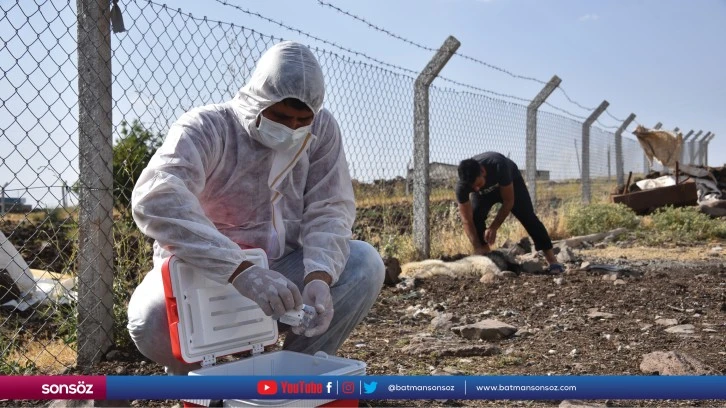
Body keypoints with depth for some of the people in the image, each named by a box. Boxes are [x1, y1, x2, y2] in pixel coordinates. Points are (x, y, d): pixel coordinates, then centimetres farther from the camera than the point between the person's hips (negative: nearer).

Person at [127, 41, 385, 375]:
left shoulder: (321, 130, -7)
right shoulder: (207, 128, -21)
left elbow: (329, 209, -10)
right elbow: (155, 198, -39)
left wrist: (319, 276, -32)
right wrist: (240, 271, -50)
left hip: (282, 268, 3)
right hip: (200, 270, -3)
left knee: (365, 265, -20)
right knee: (152, 321, -33)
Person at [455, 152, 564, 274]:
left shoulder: (498, 166, -44)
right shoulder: (461, 186, -37)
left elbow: (508, 202, -32)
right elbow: (467, 220, -32)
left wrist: (493, 228, -32)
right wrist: (477, 248, -38)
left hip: (511, 181, -2)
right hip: (484, 193, 2)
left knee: (528, 218, -12)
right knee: (475, 217, -22)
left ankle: (552, 261, -7)